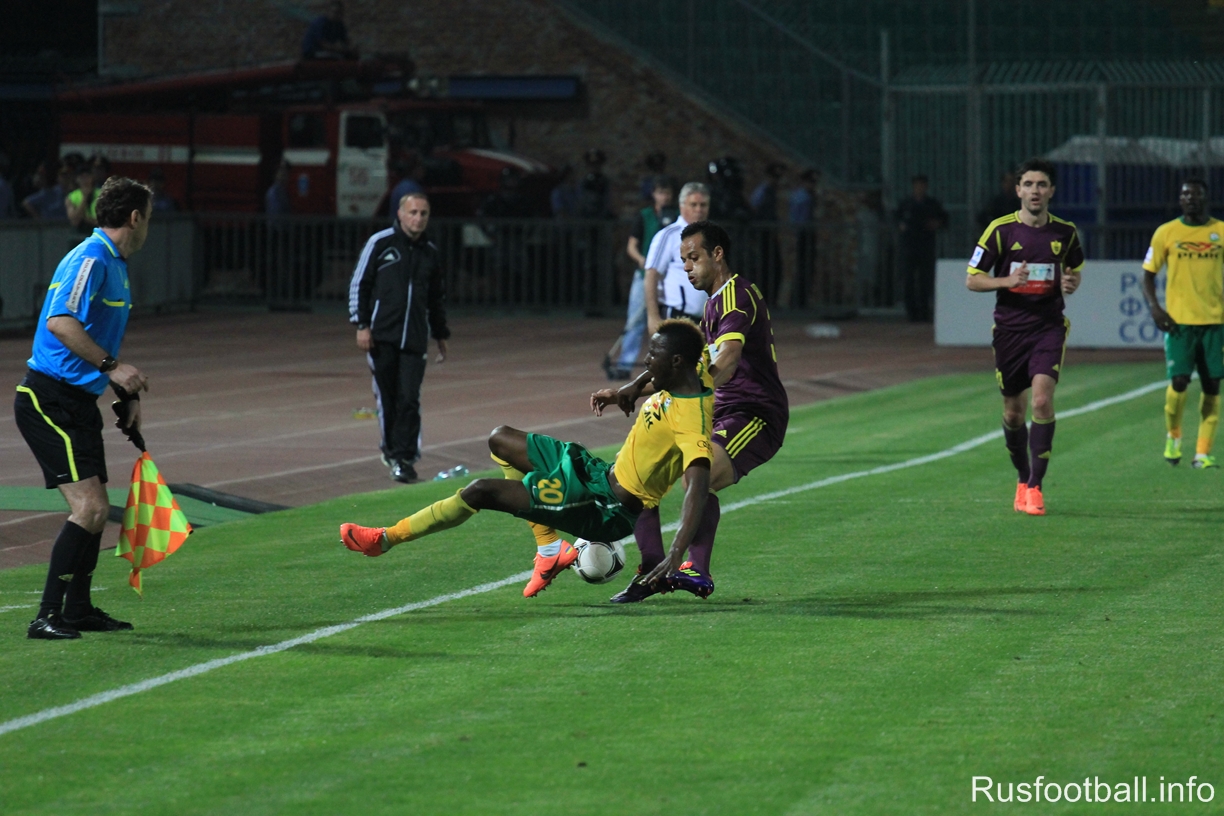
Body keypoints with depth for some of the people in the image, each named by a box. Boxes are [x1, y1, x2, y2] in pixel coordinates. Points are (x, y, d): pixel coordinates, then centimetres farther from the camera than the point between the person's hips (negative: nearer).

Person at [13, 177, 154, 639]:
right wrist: (111, 366, -28)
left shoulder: (115, 266, 17)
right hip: (49, 400, -10)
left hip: (79, 403, 10)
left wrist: (128, 395, 23)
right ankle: (47, 617, -17)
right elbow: (60, 322, -29)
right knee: (88, 506, -17)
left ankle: (77, 609, 29)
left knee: (96, 510, 15)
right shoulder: (90, 260, -15)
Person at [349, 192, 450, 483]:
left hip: (415, 339, 2)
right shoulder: (380, 243, 0)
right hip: (382, 337, -2)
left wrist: (441, 335, 24)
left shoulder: (431, 253, 13)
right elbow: (359, 283, 1)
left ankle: (404, 457, -4)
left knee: (409, 399, -7)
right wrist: (361, 325, -6)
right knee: (386, 397, 2)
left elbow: (437, 297, 23)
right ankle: (392, 448, 19)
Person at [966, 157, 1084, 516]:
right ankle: (1023, 480, 29)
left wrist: (1071, 284, -3)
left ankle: (1035, 486, -12)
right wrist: (1007, 281, -19)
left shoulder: (1064, 232, 3)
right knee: (1013, 412, 8)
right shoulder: (1000, 230, -3)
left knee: (1042, 401, -18)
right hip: (1009, 328, 0)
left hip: (1049, 326, 0)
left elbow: (1075, 270, 21)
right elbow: (972, 279, -1)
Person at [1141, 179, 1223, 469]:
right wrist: (1154, 307, -8)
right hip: (1179, 320, -2)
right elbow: (1149, 273, 7)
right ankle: (1173, 436, 17)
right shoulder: (1166, 233, 3)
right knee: (1179, 382, -10)